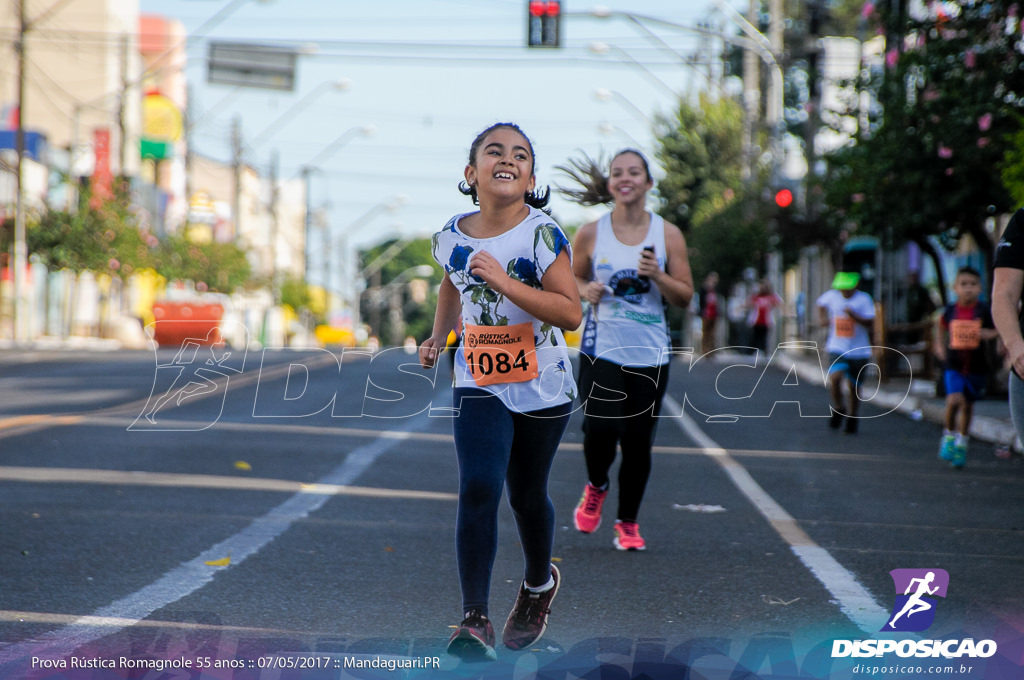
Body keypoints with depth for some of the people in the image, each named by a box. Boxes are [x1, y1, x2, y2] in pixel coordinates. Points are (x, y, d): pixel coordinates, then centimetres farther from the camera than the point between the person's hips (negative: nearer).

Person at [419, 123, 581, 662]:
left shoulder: (542, 235, -14)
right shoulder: (453, 237, -1)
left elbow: (571, 313, -21)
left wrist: (504, 282, -28)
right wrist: (437, 337, 10)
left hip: (542, 388, -2)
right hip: (479, 384, 2)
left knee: (526, 495, 13)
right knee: (477, 489, -16)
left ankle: (539, 582, 43)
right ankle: (474, 619, -16)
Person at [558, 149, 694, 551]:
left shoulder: (668, 235, 1)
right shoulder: (591, 234, 1)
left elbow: (685, 297, 5)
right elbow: (574, 277, 16)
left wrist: (658, 277, -14)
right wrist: (586, 291, -6)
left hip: (650, 354, 1)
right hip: (601, 349, -1)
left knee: (638, 441, 2)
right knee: (600, 429, -16)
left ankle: (628, 522, 19)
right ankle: (596, 487, 18)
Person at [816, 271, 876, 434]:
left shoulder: (864, 299, -7)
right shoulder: (831, 296, 2)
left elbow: (869, 323, -16)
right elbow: (821, 303, 25)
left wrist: (854, 316, -30)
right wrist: (823, 318, 9)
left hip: (859, 351, -1)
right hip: (837, 349, 1)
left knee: (853, 387, 7)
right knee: (834, 377, -22)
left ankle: (851, 418, 27)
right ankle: (838, 409, 0)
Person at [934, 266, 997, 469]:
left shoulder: (984, 311, -7)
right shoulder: (950, 310, -1)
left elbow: (998, 330, 3)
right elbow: (941, 325, 21)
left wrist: (989, 334, -17)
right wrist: (940, 344, 12)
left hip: (976, 367, 0)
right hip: (953, 365, 0)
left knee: (968, 405, 13)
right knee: (954, 400, -20)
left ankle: (961, 443, 33)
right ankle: (948, 436, 4)